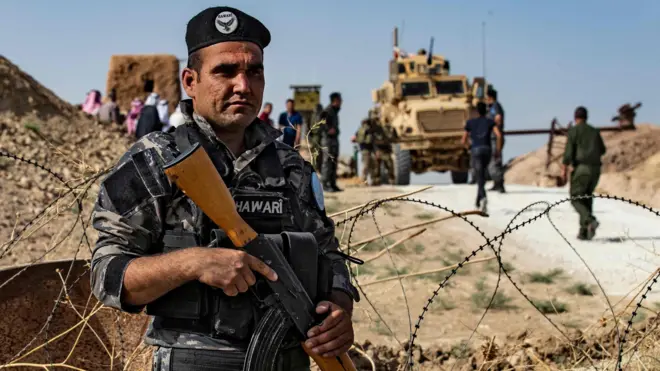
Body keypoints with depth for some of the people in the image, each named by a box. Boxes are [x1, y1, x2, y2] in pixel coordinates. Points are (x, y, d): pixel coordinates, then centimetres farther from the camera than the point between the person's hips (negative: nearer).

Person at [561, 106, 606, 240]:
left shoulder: (573, 130, -2)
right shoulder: (594, 131, 15)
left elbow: (568, 151, -12)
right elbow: (602, 150, 27)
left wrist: (564, 170, -10)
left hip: (581, 168, -5)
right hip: (595, 169, 5)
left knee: (576, 200, 2)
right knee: (586, 199, 17)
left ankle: (590, 220, -26)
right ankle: (584, 231, 9)